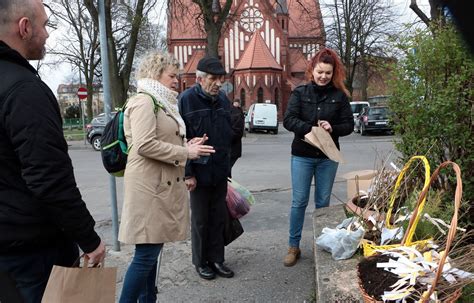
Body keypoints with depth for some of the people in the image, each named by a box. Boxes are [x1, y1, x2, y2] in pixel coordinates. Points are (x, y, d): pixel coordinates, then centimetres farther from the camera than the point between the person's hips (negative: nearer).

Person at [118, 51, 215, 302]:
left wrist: (187, 147, 12)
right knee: (146, 254, -8)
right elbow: (145, 145, -22)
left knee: (152, 251, 14)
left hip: (163, 185, 10)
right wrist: (186, 153, -15)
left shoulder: (161, 103, 21)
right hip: (149, 186, -10)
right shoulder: (144, 102, -11)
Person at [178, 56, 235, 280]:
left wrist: (227, 164, 13)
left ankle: (216, 259, 28)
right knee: (200, 220, 9)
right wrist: (188, 173, -16)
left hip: (220, 171, 5)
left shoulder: (223, 99, 7)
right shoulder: (186, 100, -12)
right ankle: (201, 262, 25)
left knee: (219, 218, 14)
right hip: (199, 172, -5)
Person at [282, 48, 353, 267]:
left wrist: (332, 128, -18)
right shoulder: (300, 93, -1)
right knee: (299, 201, 2)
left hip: (328, 157, 1)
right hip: (302, 155, -1)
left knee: (323, 202, 11)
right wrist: (311, 128, -24)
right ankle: (294, 247, 15)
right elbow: (288, 120, -9)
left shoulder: (339, 95, 2)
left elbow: (349, 125, 2)